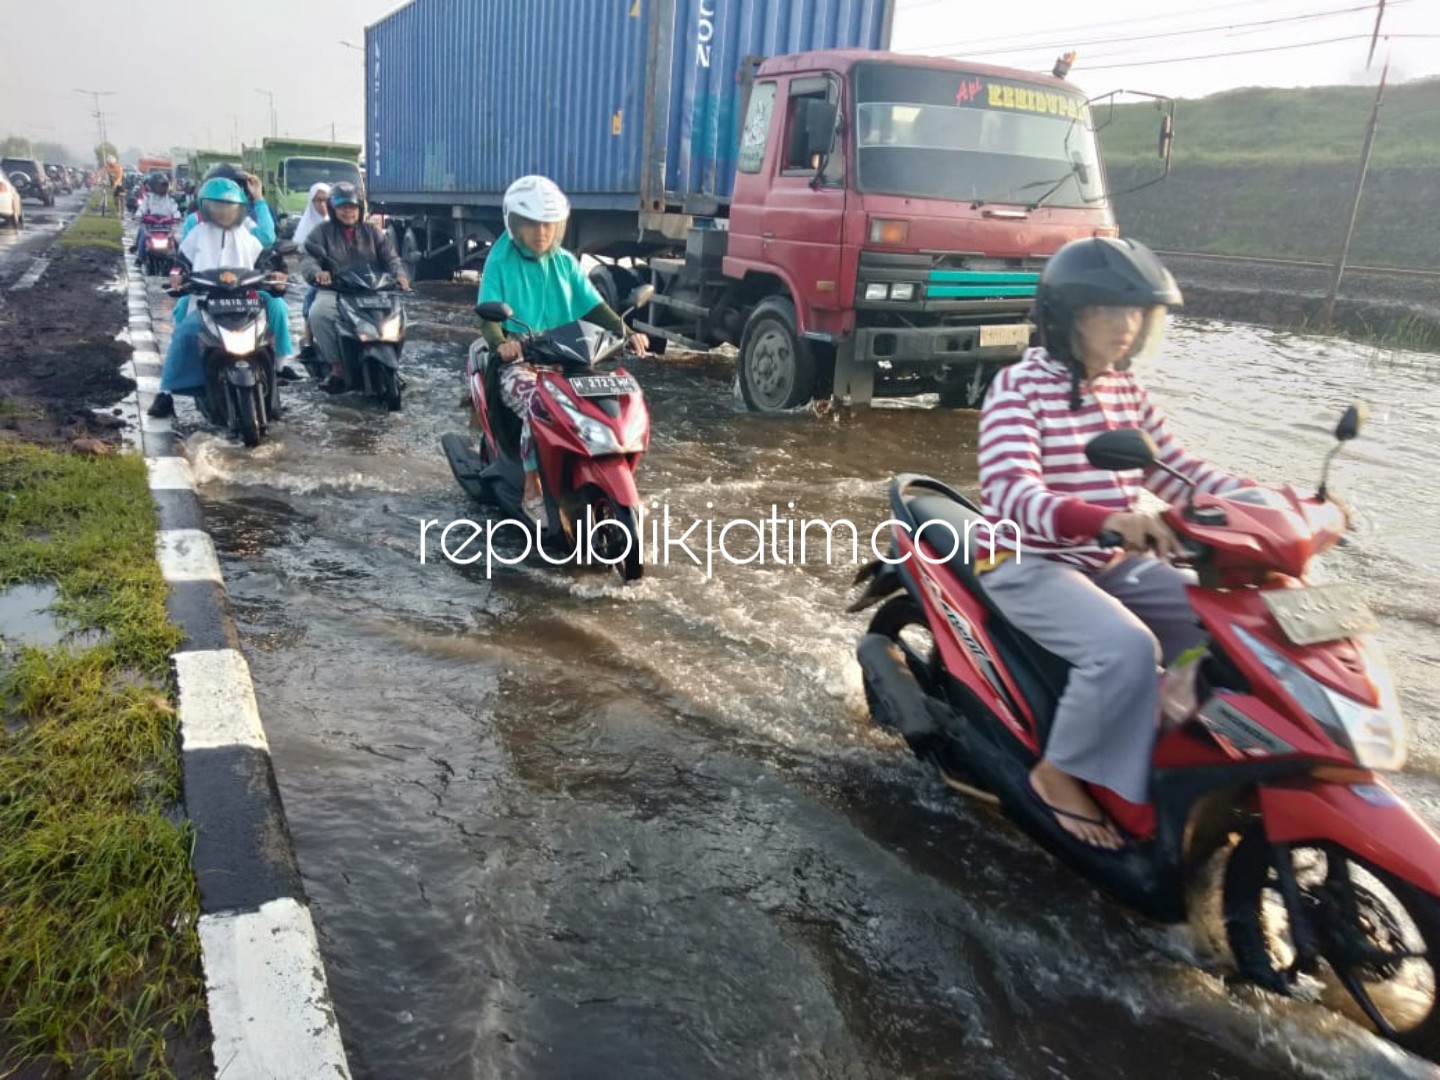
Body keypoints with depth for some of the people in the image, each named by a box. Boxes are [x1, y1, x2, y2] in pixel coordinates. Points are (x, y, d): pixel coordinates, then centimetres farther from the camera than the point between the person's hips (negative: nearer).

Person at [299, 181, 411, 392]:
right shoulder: (321, 232, 11)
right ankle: (337, 367, -21)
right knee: (318, 313, -32)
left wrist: (400, 275, -12)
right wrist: (316, 272, -27)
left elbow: (391, 257, 12)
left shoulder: (373, 232, 19)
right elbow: (307, 258, -2)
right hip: (334, 291, -1)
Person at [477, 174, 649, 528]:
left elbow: (594, 306, 8)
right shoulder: (500, 262, 0)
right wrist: (500, 344, -33)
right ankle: (532, 491, -18)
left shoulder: (565, 262, 13)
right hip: (517, 363, -4)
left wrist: (626, 333, -10)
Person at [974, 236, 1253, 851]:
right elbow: (1013, 494, -29)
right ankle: (1059, 773, -7)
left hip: (1115, 563, 8)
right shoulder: (1019, 386, -15)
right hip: (1029, 565, -8)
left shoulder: (1125, 389, 8)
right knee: (1126, 649, -30)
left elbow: (1175, 468, 14)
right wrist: (1108, 519, -45)